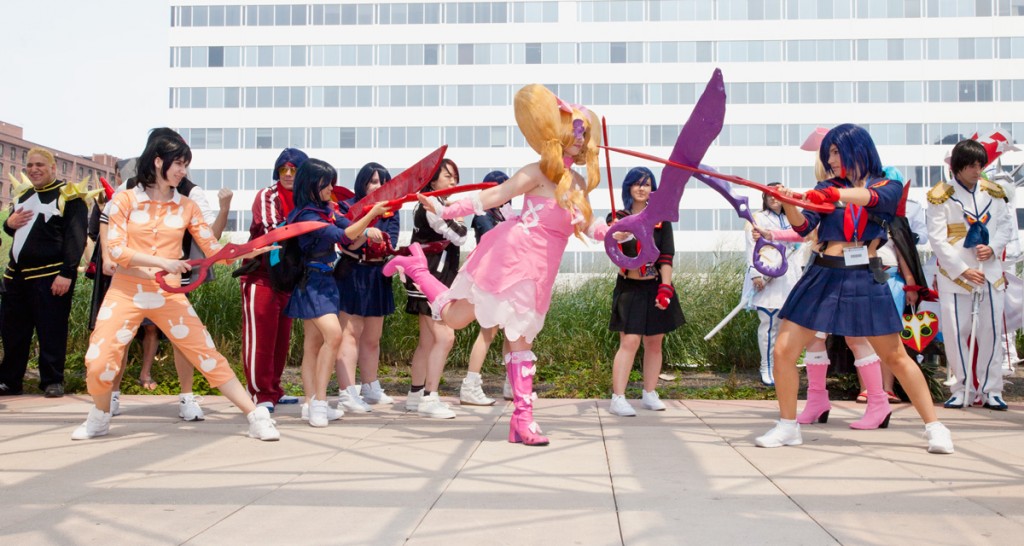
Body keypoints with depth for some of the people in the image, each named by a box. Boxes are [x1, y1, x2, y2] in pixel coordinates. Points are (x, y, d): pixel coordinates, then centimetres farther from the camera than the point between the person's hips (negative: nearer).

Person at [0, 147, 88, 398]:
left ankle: (53, 381, 10)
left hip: (50, 276, -7)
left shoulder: (68, 196, -7)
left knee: (51, 331, -1)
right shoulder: (22, 194, 15)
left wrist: (67, 273, -20)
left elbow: (76, 237, -13)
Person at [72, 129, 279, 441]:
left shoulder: (186, 207, 4)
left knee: (208, 356, -6)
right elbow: (115, 249, -10)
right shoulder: (125, 200, -1)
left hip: (169, 296, 1)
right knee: (98, 362, -10)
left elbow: (214, 249, 0)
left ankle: (256, 417, -3)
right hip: (126, 293, -1)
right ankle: (100, 418, 20)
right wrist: (163, 262, -22)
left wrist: (250, 252, -18)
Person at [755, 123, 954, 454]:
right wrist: (789, 204, -22)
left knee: (896, 356, 4)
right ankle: (788, 428, 11)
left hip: (865, 282, -2)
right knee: (783, 351, -4)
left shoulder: (889, 187, 5)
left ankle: (934, 427, 19)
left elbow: (874, 199, -20)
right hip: (822, 278, 2)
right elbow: (803, 226, -2)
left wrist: (836, 194, -39)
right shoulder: (827, 187, 12)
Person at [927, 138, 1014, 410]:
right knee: (956, 333, -2)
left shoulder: (993, 193, 7)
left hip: (990, 273, 3)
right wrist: (963, 270, -14)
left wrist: (993, 247, -9)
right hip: (955, 275, -3)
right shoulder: (942, 197, -5)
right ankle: (964, 389, 11)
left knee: (991, 332, 4)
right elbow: (937, 239, -9)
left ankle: (990, 390, 13)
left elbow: (1006, 227, 12)